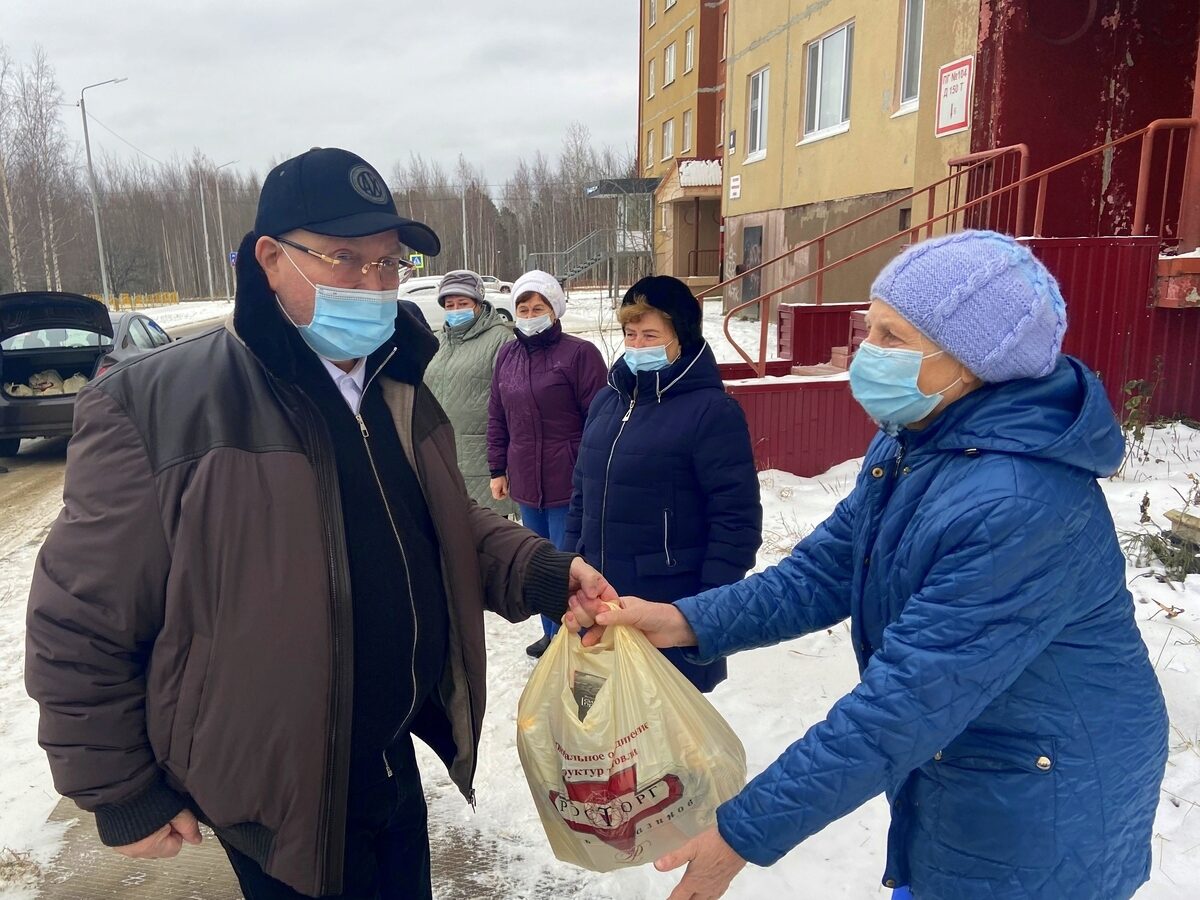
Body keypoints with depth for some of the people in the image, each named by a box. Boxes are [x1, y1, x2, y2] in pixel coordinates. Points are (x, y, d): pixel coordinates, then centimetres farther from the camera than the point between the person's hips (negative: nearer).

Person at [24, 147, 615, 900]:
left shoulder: (401, 393, 0)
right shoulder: (158, 406, -20)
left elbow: (451, 530, 10)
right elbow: (81, 622, -13)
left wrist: (540, 572, -9)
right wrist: (120, 793, -7)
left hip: (394, 760, 6)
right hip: (278, 796, -5)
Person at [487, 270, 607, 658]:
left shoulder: (579, 353, -10)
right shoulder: (507, 355, 9)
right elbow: (497, 417, 14)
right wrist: (498, 469, 12)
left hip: (568, 481, -6)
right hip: (525, 480, 6)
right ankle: (552, 634, 34)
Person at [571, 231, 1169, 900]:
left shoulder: (1018, 505, -34)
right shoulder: (912, 442, -5)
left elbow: (907, 700, -33)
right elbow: (827, 570, -4)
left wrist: (747, 831, -27)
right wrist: (687, 621, -17)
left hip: (1040, 814, -7)